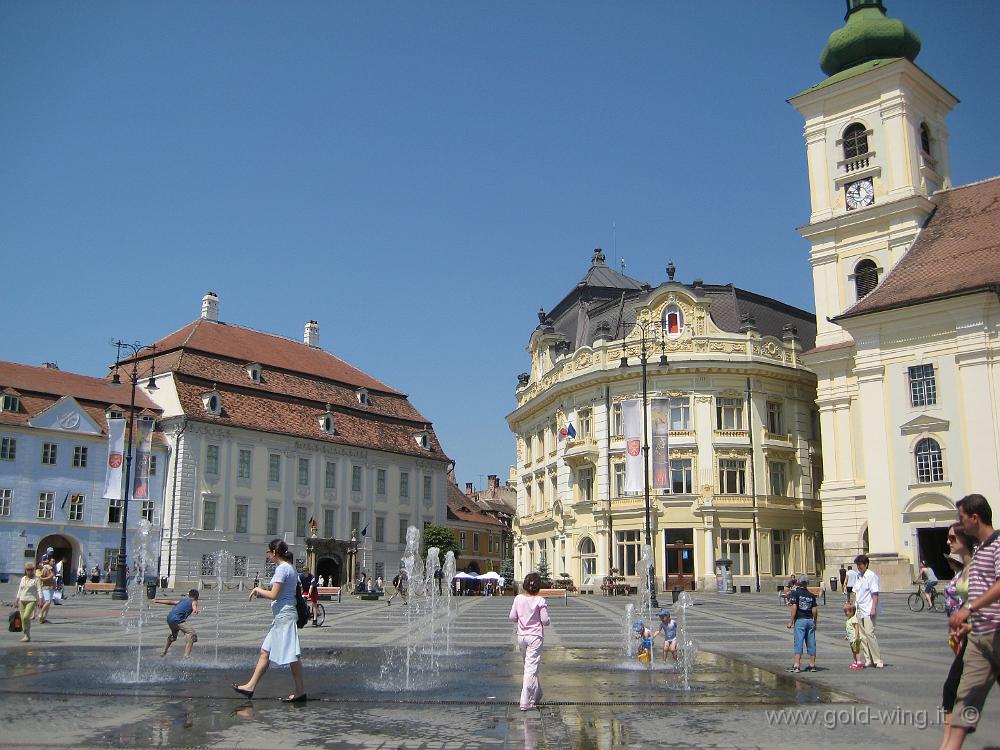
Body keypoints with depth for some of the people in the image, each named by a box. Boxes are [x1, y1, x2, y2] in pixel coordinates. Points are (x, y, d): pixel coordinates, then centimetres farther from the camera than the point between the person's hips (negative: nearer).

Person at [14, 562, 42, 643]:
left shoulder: (36, 580, -2)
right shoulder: (23, 579, 13)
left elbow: (39, 591, -8)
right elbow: (19, 590, 18)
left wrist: (40, 600, -19)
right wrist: (16, 601, 16)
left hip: (31, 600, -5)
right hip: (22, 601, 5)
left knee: (26, 617, -18)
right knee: (23, 618, 4)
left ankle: (27, 635, -7)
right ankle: (26, 635, 17)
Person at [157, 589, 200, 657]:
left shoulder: (183, 600, 27)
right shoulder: (194, 602, 8)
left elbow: (170, 601, 34)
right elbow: (194, 606, -17)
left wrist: (157, 601, 44)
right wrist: (195, 610, -39)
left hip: (169, 619, 8)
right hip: (177, 620, -8)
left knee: (173, 634, 36)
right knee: (192, 634, -11)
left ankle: (163, 652, 53)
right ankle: (186, 656, -24)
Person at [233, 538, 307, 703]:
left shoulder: (282, 568, -14)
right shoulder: (289, 568, 16)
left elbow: (274, 595, -19)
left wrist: (258, 590, -2)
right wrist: (261, 593, 14)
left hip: (284, 615, -10)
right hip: (283, 616, 10)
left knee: (292, 654, -7)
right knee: (265, 652, 12)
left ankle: (301, 691, -4)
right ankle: (251, 686, 16)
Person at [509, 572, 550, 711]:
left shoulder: (518, 599, -2)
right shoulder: (540, 601, -12)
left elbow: (512, 617, 2)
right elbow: (545, 621, -12)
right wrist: (547, 620, 10)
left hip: (521, 636, 4)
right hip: (535, 637, -4)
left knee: (529, 666, 19)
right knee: (531, 668, -3)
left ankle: (537, 697, 32)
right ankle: (525, 702, -8)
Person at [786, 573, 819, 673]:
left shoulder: (795, 593, -5)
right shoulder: (811, 595, 9)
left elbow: (794, 607, -13)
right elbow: (815, 610, 6)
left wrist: (791, 621, -11)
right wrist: (815, 622, 16)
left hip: (800, 620, -4)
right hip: (810, 620, 5)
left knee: (799, 642, -5)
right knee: (811, 643, 9)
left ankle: (796, 665, -9)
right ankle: (812, 665, 14)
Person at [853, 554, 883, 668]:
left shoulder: (871, 576, -9)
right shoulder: (858, 576, 14)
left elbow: (875, 594, -13)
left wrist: (874, 609, -18)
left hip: (869, 611, -8)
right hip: (859, 611, 8)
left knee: (869, 634, -14)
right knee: (862, 636, 6)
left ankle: (878, 660, -7)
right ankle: (868, 660, 11)